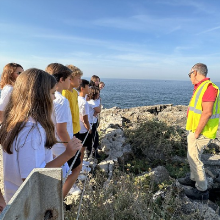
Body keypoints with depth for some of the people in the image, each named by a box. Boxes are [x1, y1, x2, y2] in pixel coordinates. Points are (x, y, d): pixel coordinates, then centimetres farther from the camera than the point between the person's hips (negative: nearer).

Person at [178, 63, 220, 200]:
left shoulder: (208, 87, -21)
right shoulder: (200, 88, 10)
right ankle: (193, 179, 39)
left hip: (200, 132, -9)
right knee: (192, 156, 21)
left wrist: (197, 133, -21)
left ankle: (202, 190, 16)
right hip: (196, 130, 10)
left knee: (194, 158, 1)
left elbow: (207, 112, -27)